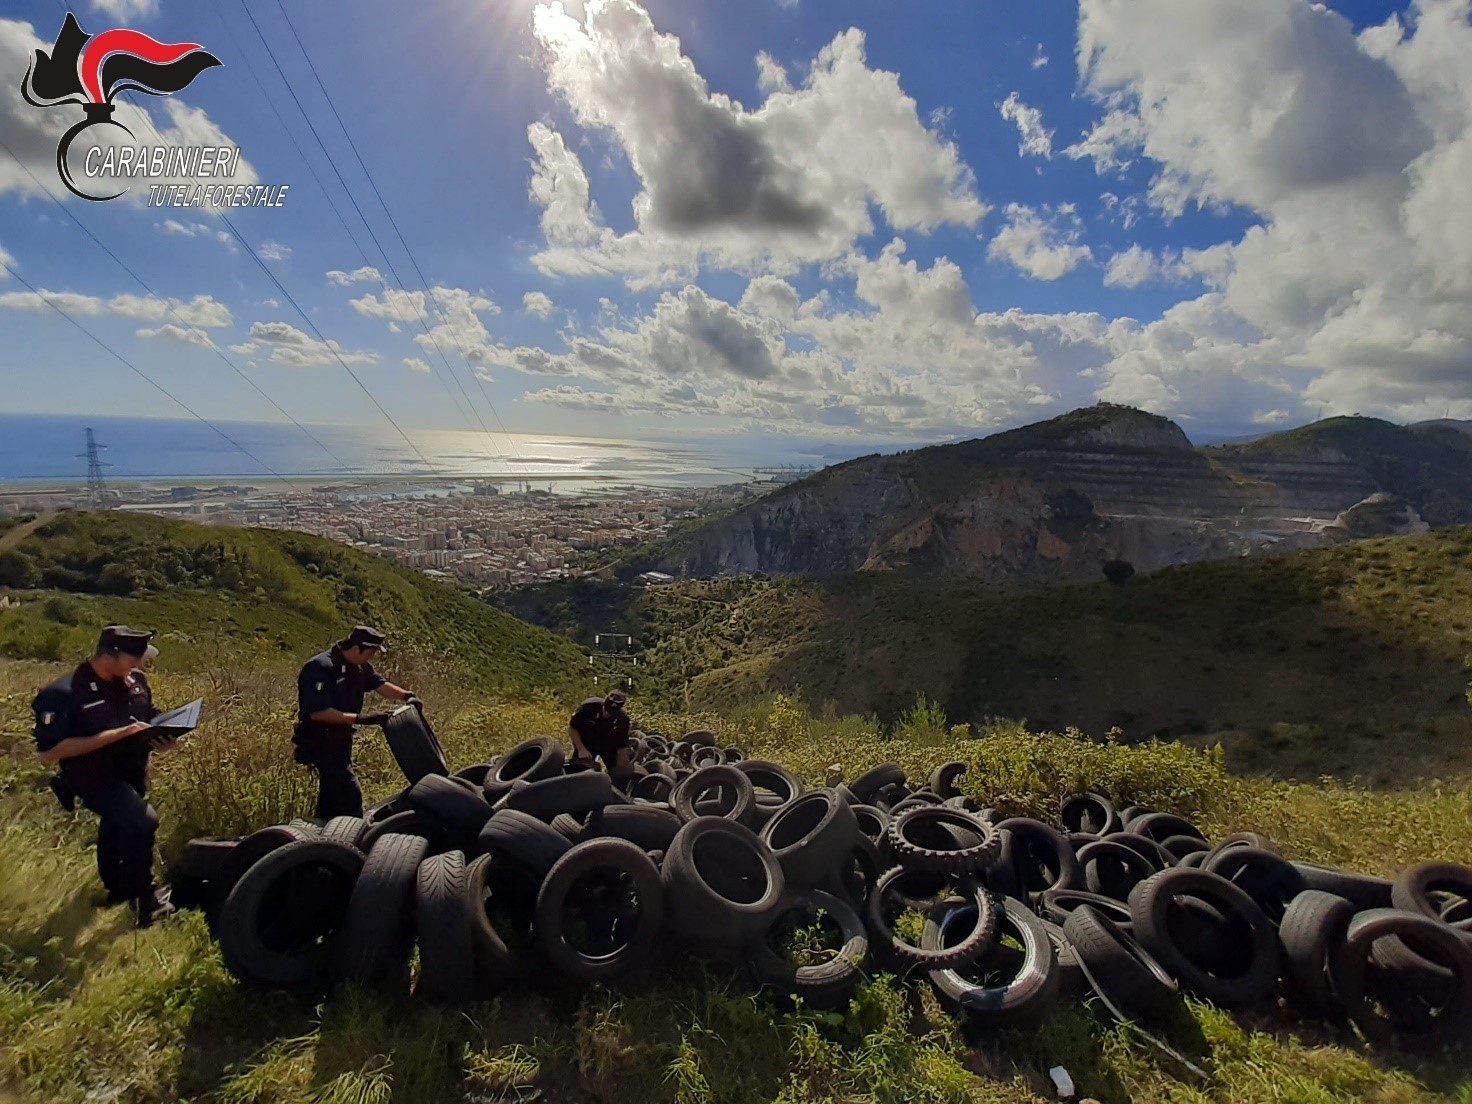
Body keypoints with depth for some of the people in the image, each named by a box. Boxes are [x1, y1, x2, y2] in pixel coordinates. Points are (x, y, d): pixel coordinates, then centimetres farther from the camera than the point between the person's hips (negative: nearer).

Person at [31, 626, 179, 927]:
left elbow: (150, 718, 11)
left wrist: (162, 737, -11)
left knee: (117, 827, 28)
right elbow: (50, 750, -27)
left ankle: (115, 887, 53)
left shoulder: (135, 680, -4)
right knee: (141, 820, -28)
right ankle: (143, 900, -11)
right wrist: (117, 734, -33)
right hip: (93, 777, -7)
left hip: (132, 773, 7)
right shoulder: (63, 693, -24)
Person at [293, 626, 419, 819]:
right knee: (350, 796, -13)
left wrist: (406, 695, -5)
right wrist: (361, 719, -31)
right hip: (320, 742, -9)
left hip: (340, 739, 9)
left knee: (332, 796, 21)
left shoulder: (359, 667, 2)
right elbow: (318, 712, -29)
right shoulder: (320, 667, -24)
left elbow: (380, 684, 13)